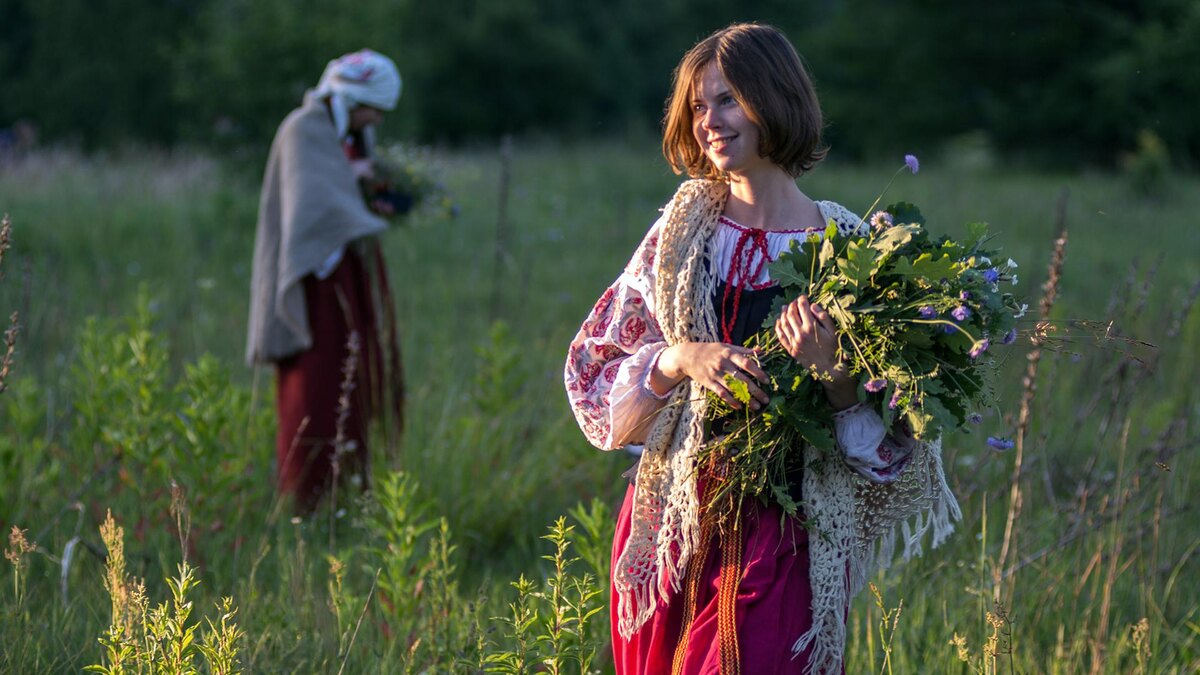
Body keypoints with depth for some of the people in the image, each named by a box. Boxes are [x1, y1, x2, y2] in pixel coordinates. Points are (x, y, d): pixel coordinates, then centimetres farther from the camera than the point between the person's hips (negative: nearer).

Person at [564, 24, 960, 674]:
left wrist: (832, 373, -21)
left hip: (785, 541, -3)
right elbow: (595, 373, 3)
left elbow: (890, 445, -3)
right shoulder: (681, 232, 4)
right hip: (674, 532, 3)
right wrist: (679, 360, -14)